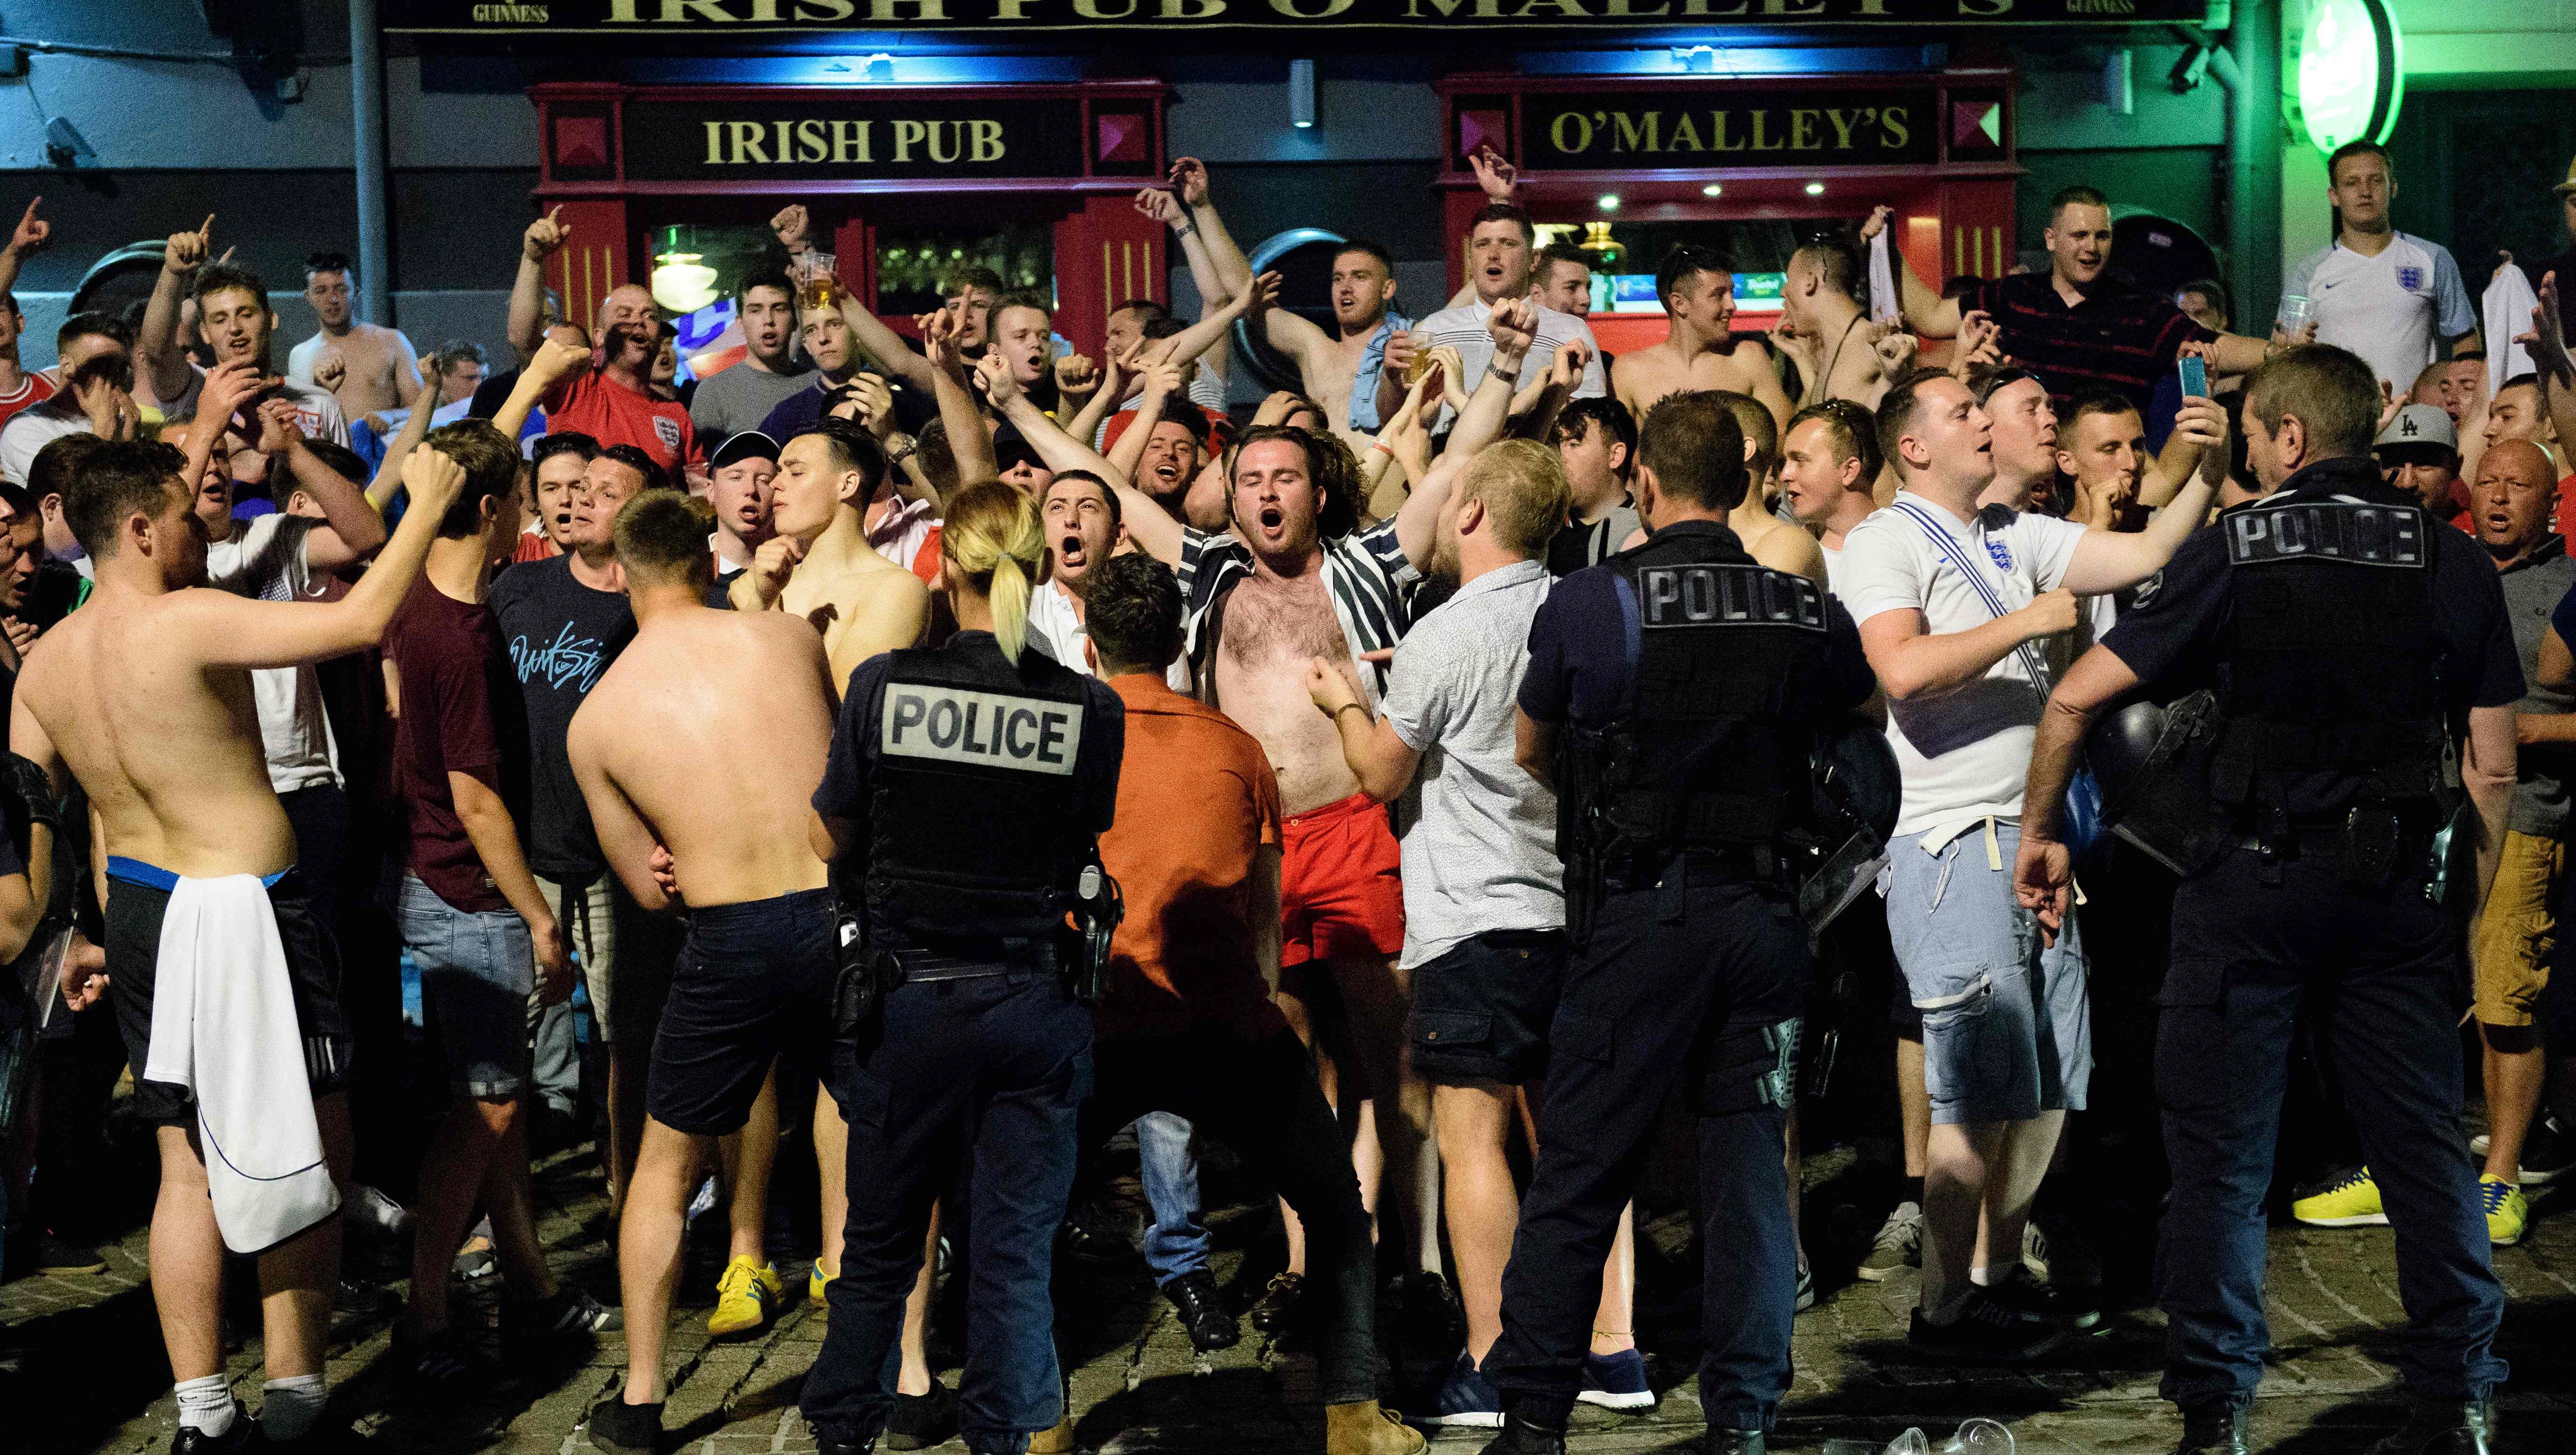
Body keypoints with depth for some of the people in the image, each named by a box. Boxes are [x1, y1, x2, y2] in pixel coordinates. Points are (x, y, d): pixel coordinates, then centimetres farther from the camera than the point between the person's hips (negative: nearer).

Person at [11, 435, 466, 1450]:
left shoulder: (44, 662, 5)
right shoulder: (190, 622, -19)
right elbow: (364, 619, -22)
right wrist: (429, 503, -11)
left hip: (139, 908, 8)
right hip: (244, 911, -8)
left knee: (188, 1163, 14)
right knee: (311, 1152, 6)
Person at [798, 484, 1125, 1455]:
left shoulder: (883, 684, -8)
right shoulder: (1092, 709, -9)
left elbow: (830, 843, 1)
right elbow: (1086, 848, 3)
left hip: (909, 998, 0)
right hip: (1033, 1002, 0)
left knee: (878, 1246, 16)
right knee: (1017, 1253, 11)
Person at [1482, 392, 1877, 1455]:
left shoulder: (1587, 603, -5)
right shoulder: (1810, 614, 2)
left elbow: (1530, 752, 9)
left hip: (1638, 915, -2)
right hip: (1764, 913, 3)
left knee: (1580, 1166, 5)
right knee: (1750, 1166, 8)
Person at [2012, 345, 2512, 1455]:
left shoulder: (2231, 551, -1)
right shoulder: (2453, 562, 5)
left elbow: (2075, 696, -5)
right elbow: (2492, 768, 2)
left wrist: (2038, 830, 7)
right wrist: (2470, 910, 10)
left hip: (2251, 878, -2)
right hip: (2398, 884, 2)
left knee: (2221, 1155, 4)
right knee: (2424, 1149, 10)